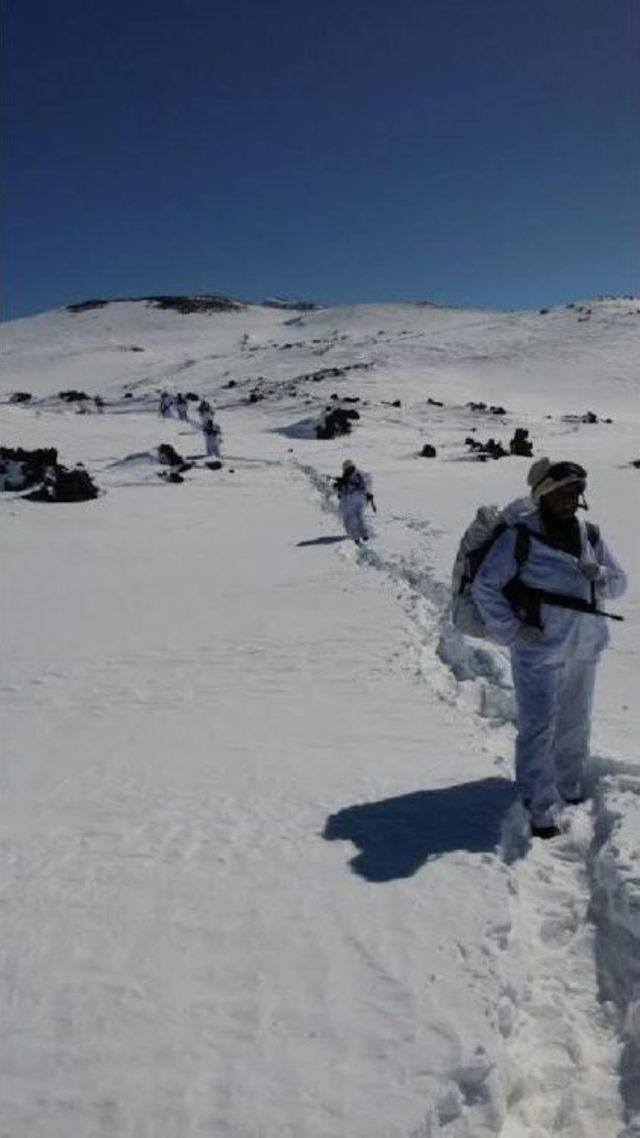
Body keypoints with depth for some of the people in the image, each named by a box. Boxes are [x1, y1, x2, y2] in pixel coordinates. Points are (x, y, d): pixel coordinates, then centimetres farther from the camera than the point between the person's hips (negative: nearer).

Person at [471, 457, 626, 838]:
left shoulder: (590, 535, 7)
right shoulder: (520, 537, -12)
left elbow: (620, 582, 12)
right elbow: (484, 586, -11)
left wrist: (601, 575, -11)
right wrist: (511, 631, -16)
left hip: (584, 648, 7)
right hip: (540, 648, -6)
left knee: (575, 723, 21)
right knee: (539, 728, -7)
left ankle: (570, 787, 41)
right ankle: (539, 809, 3)